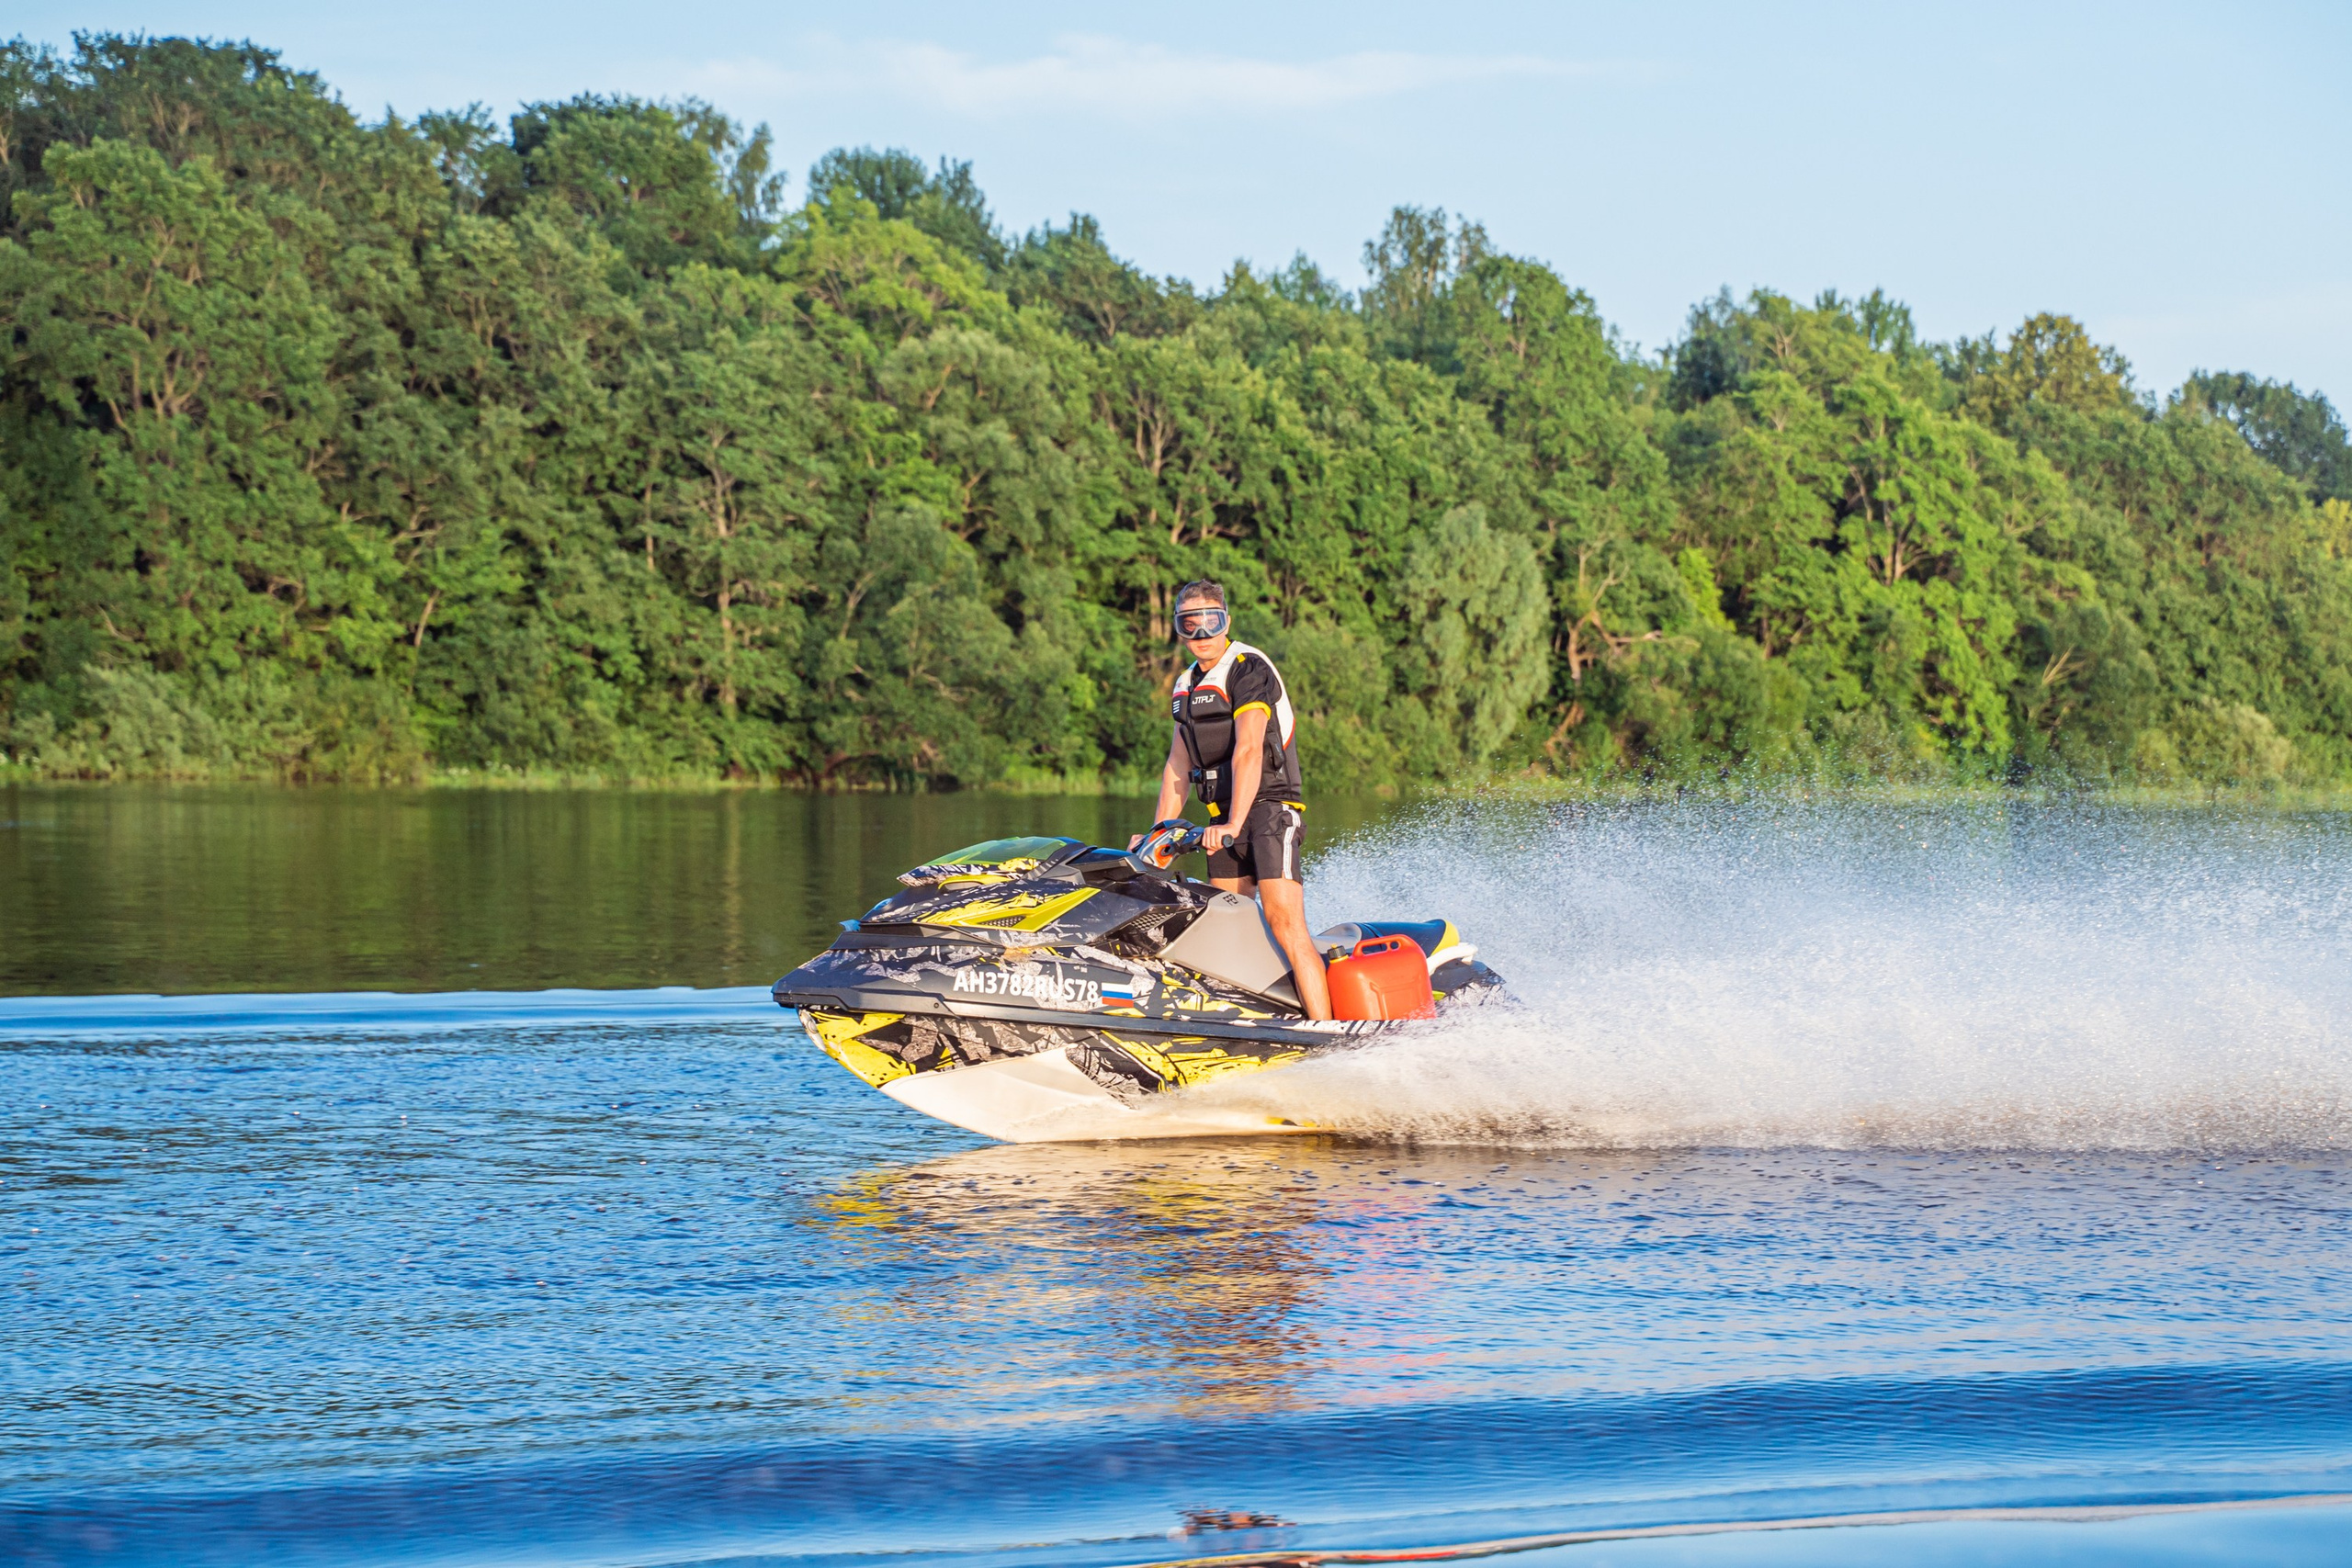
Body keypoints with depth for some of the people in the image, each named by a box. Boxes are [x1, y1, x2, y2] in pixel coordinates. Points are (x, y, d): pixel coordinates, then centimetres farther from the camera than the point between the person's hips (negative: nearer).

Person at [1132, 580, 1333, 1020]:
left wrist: (1234, 824, -32)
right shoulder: (1186, 686, 16)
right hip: (1224, 817, 9)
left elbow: (1249, 751, -22)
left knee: (1285, 923, -20)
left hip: (1269, 804, -9)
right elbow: (1177, 765, 21)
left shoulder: (1249, 669, -10)